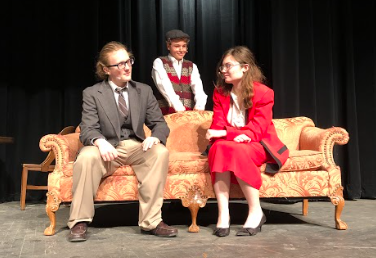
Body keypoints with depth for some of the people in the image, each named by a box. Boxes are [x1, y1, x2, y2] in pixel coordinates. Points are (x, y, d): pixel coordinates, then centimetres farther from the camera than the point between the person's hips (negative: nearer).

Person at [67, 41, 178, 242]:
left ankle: (151, 222, -25)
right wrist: (100, 142, -35)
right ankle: (80, 222, -19)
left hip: (136, 146, 2)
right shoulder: (92, 93, 0)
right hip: (107, 148, -2)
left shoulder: (144, 91, 8)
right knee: (86, 157, -35)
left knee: (160, 152, -29)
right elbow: (88, 129, -10)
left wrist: (154, 137, -22)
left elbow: (160, 123, 4)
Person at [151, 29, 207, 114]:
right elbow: (165, 88, -11)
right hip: (166, 114, -3)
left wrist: (199, 106, -23)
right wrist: (179, 109, -24)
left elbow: (198, 88, -3)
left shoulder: (192, 66, 15)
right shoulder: (159, 63, 4)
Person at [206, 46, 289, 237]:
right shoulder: (220, 92, 4)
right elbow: (217, 126, -4)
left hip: (257, 145, -3)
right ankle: (223, 214, -36)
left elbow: (256, 131, -17)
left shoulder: (263, 93, -9)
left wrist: (224, 133, -26)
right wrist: (235, 135, -27)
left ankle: (256, 212, -24)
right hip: (227, 143, 3)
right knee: (219, 148, -32)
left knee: (236, 150, -36)